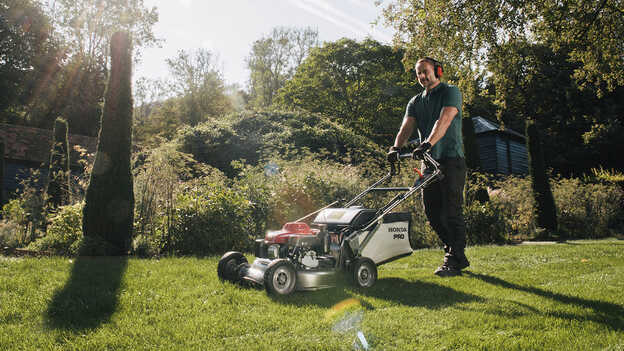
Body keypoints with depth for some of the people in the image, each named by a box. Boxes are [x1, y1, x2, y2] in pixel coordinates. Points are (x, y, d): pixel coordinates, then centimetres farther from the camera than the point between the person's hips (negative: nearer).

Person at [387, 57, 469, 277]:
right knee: (432, 212, 6)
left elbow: (444, 121, -19)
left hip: (451, 160, -6)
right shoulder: (415, 102, 17)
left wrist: (427, 144, -34)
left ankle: (453, 261, 0)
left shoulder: (450, 92, -1)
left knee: (450, 211, -9)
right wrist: (396, 147, -19)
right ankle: (458, 255, 20)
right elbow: (406, 126, 1)